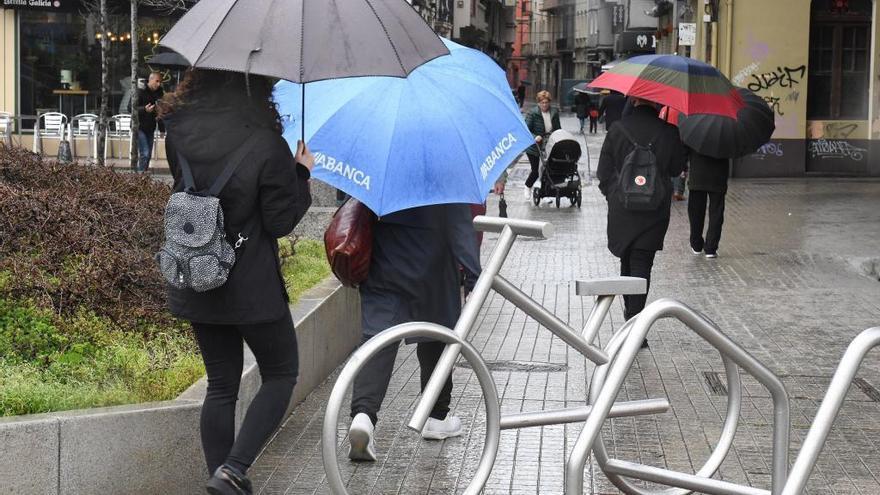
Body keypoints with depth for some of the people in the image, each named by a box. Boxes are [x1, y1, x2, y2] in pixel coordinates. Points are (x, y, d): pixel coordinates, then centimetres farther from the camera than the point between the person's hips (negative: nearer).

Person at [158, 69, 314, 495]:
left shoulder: (180, 133, -2)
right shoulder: (265, 145, -18)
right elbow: (280, 221, -13)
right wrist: (301, 175, 2)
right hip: (251, 288, -5)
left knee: (221, 385, 16)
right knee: (281, 373, 12)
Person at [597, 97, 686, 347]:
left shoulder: (617, 129, -5)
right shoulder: (669, 132, -8)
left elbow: (604, 172, 0)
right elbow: (677, 168, 3)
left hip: (621, 208, 1)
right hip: (655, 210, -1)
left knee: (627, 259, 19)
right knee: (642, 263, 0)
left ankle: (630, 311, 32)